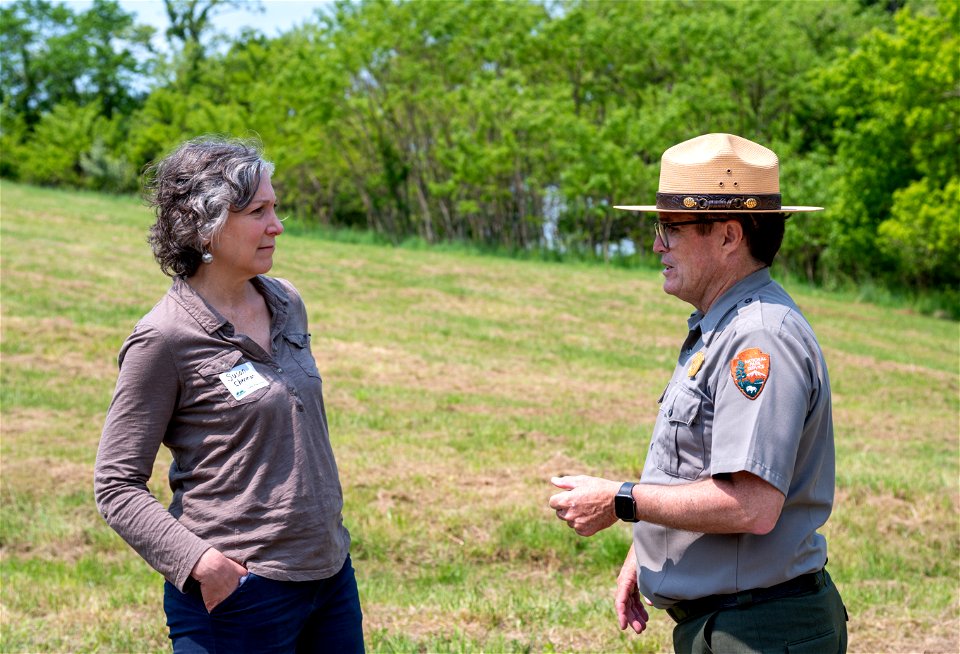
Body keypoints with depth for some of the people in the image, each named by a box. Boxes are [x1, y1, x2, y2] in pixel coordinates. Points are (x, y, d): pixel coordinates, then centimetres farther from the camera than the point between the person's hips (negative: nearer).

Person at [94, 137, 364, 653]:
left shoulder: (286, 304, 7)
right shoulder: (165, 339, -13)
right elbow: (116, 485, -11)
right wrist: (196, 558, -23)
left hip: (331, 573, 7)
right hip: (237, 593, -6)